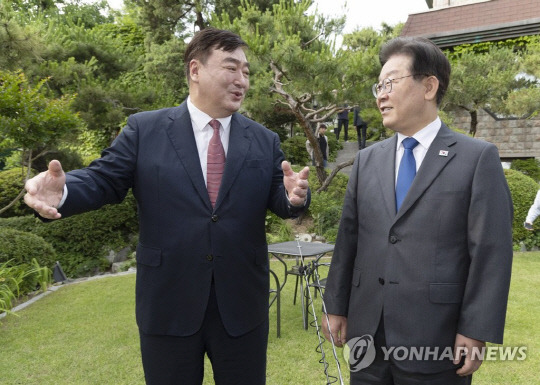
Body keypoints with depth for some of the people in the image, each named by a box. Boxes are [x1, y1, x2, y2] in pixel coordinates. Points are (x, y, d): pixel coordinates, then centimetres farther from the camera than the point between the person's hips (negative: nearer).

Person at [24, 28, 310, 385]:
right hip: (168, 307, -1)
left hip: (243, 308, 2)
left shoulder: (264, 141, 5)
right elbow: (103, 180, -3)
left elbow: (280, 201, 2)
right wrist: (62, 191, -24)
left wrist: (294, 195, -22)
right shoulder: (144, 129, -1)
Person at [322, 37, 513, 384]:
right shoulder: (367, 160, 8)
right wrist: (336, 306, 8)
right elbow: (348, 237, 7)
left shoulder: (479, 158, -4)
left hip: (435, 339, -3)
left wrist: (476, 332, -11)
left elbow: (491, 252, -8)